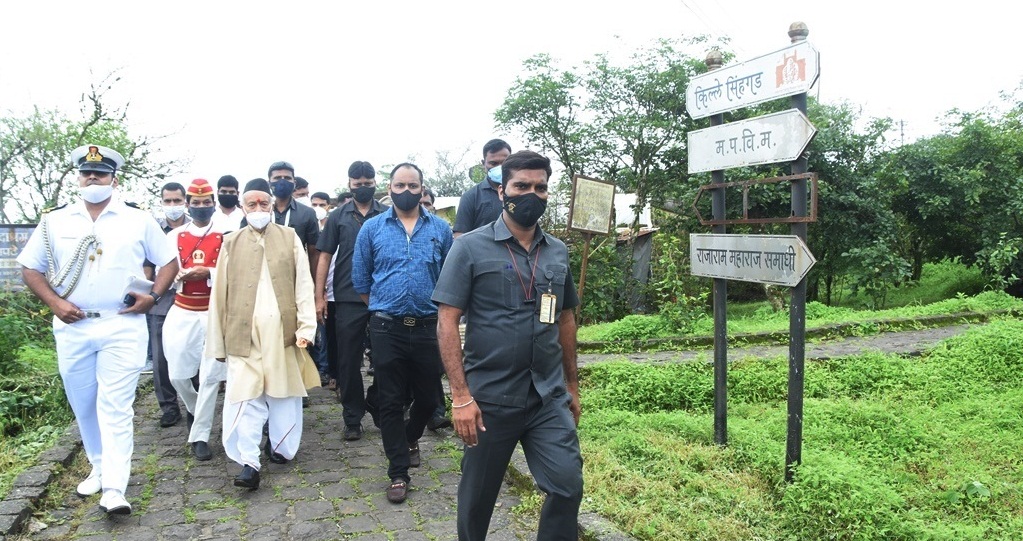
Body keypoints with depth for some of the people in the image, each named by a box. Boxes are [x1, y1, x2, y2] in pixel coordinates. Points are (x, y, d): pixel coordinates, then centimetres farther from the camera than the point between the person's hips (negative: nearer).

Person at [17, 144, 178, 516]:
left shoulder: (138, 221, 4)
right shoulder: (55, 222, 8)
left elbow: (169, 262, 9)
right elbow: (30, 268, 11)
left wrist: (153, 296, -6)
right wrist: (54, 302, -4)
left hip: (123, 326, -3)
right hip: (72, 328, 3)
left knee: (115, 406, -7)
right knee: (83, 406, 13)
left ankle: (114, 489, -8)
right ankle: (99, 468, 30)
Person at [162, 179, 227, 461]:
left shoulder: (225, 236, -1)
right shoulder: (174, 236, 8)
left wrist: (208, 273, -22)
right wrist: (184, 274, -17)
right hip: (182, 313, 3)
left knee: (210, 377, -2)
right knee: (177, 375, 7)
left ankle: (200, 436, 9)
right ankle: (195, 410, 38)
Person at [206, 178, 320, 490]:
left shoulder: (289, 237, 10)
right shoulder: (231, 243, 12)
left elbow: (303, 284, 3)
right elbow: (219, 294, 8)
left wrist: (306, 326, -8)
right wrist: (217, 343, 4)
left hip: (282, 329, 0)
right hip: (243, 332, 0)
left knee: (283, 393, 8)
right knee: (244, 396, -5)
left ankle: (279, 446, 25)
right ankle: (248, 462, -3)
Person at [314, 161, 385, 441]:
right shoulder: (338, 217, 6)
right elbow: (325, 257, 6)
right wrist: (319, 296, 0)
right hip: (348, 299, 0)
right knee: (348, 360, 5)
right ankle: (352, 418, 17)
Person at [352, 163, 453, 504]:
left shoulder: (440, 229, 3)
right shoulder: (372, 228, 2)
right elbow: (360, 280, 9)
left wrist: (438, 311, 9)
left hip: (427, 326, 1)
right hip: (387, 329, -1)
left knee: (427, 397, 11)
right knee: (390, 401, 2)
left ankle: (410, 439, 42)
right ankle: (398, 473, 13)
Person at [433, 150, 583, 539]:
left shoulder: (557, 252, 7)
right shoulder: (471, 248, -6)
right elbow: (447, 322, -9)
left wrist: (572, 386, 17)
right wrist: (460, 397, -15)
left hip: (550, 398, 3)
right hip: (490, 400, -3)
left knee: (568, 486, -2)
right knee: (478, 496, 12)